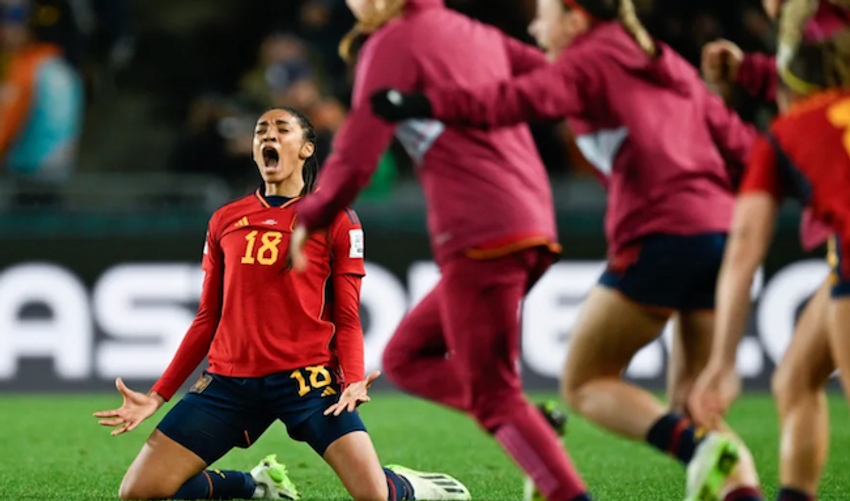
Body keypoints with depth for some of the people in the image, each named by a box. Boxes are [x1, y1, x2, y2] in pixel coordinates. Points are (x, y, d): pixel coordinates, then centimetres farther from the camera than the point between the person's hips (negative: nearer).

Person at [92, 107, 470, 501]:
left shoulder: (335, 219, 5)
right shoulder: (224, 220, 14)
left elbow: (347, 319, 3)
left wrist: (353, 380, -16)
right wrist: (158, 396, 12)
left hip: (306, 376, -3)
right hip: (229, 379, 3)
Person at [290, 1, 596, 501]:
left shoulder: (394, 41, -1)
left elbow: (357, 154, -5)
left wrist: (309, 220, 4)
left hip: (479, 233, -8)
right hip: (535, 228, 8)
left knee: (494, 396, -6)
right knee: (406, 356, 15)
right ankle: (536, 432, -1)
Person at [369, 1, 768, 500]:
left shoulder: (588, 61, 3)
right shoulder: (670, 66, 24)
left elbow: (522, 100, -16)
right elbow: (737, 141, 23)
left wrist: (425, 104, -19)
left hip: (660, 237, -7)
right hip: (722, 227, 7)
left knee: (585, 383, 4)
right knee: (692, 403, 12)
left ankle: (700, 449, -19)